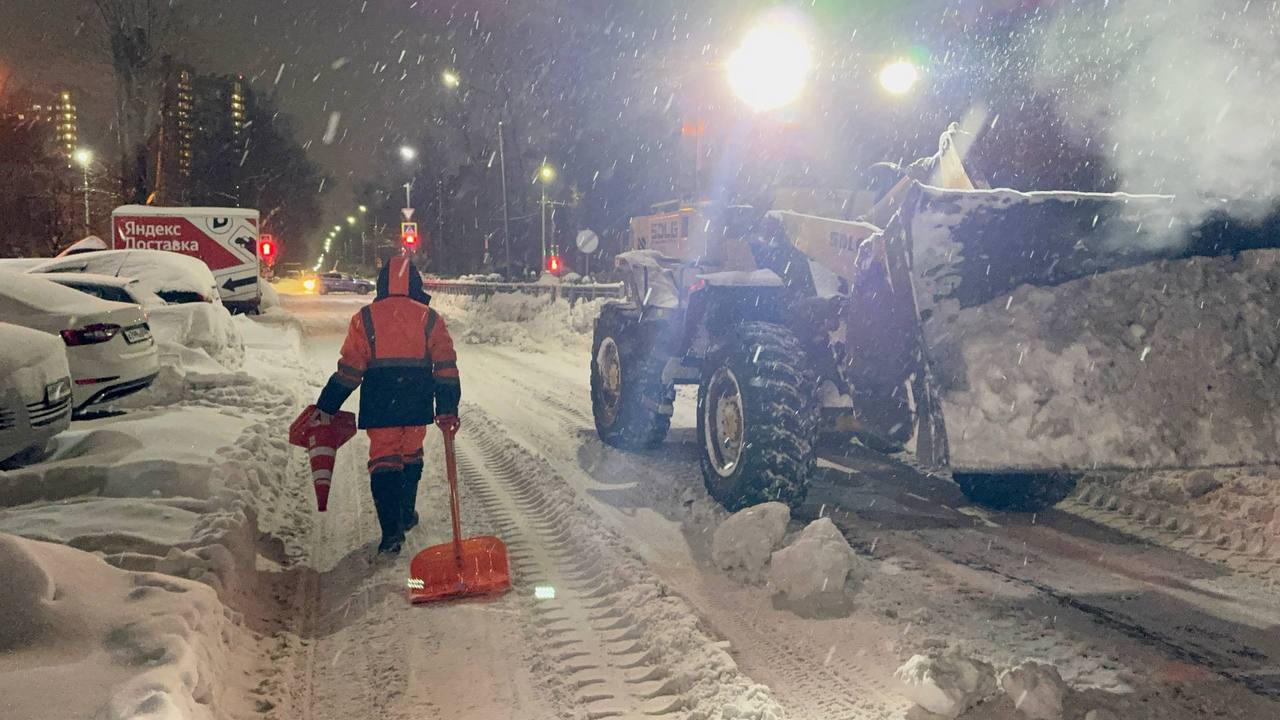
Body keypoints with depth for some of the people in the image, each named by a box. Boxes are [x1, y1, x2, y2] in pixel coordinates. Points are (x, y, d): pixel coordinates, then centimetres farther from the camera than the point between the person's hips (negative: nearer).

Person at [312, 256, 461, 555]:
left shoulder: (365, 318, -2)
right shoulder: (430, 317, 1)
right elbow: (446, 367, -3)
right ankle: (406, 514, 33)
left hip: (379, 406, -2)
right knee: (411, 456, 21)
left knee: (384, 461, 3)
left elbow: (349, 370, -3)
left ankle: (391, 531, -7)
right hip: (417, 405, 2)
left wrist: (327, 406, 5)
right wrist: (448, 410, 0)